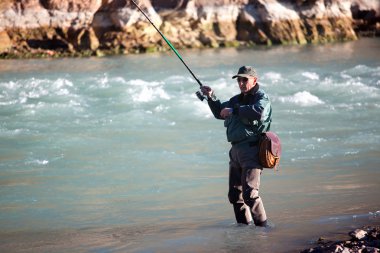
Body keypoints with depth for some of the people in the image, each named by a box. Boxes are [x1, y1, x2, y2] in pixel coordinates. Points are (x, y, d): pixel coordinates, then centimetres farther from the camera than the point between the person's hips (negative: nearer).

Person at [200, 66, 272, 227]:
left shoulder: (261, 97, -5)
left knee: (250, 192, -18)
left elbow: (258, 111, -26)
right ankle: (244, 226, 22)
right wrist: (211, 97, 12)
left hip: (252, 150, -9)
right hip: (236, 150, 9)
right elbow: (219, 113, 28)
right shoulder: (237, 99, 20)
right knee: (235, 194, 12)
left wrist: (234, 111, -20)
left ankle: (262, 227, -11)